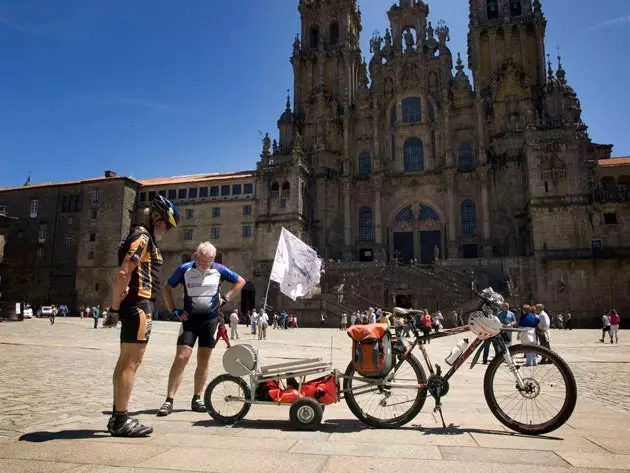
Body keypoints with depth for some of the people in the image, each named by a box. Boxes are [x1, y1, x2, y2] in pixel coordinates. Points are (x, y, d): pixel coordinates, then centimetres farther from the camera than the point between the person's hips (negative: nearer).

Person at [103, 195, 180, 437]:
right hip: (139, 303, -11)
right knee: (130, 363, -5)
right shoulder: (142, 236, -12)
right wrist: (115, 309, -18)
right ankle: (121, 420, 2)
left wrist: (116, 308, 17)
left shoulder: (142, 236, 20)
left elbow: (124, 274, 19)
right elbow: (123, 274, -20)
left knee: (126, 362, 14)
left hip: (135, 305, 11)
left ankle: (118, 417, 23)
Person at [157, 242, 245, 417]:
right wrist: (174, 311, 0)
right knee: (181, 358, -11)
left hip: (210, 320, 1)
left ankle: (197, 399, 19)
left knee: (203, 362, 6)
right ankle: (169, 400, -4)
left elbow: (240, 281, 9)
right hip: (189, 319, -1)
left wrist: (226, 298, 0)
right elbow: (167, 288, 6)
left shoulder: (219, 270, -3)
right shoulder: (184, 269, -5)